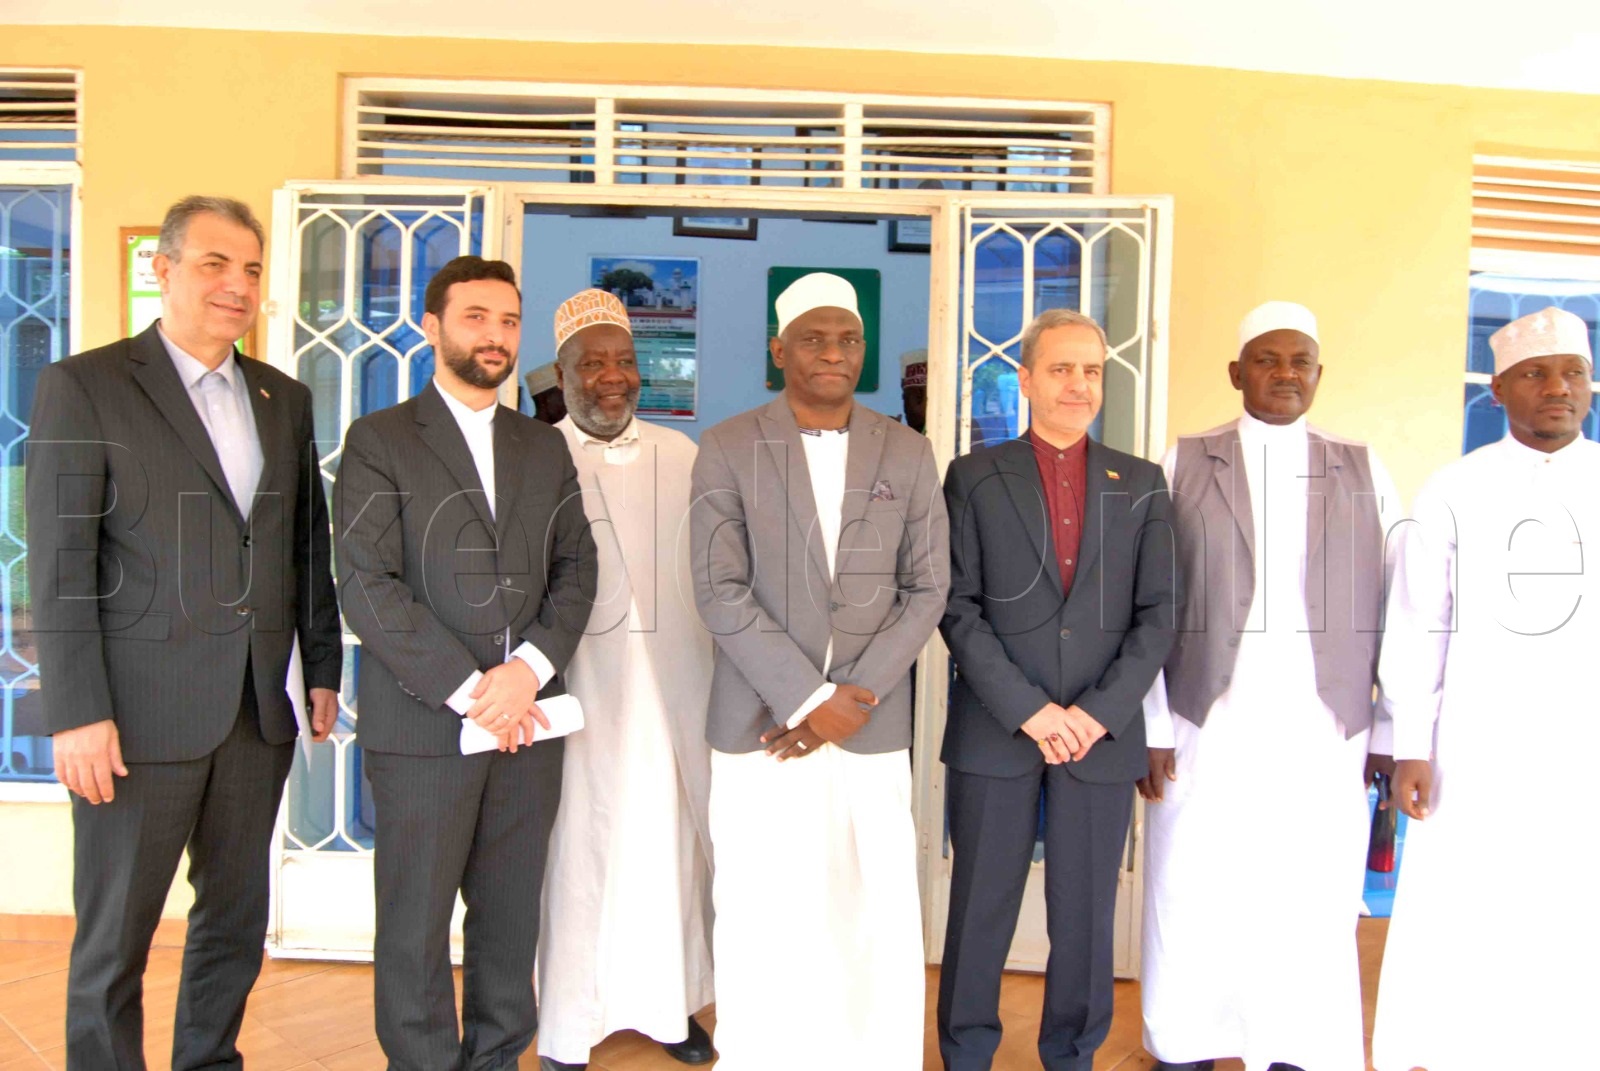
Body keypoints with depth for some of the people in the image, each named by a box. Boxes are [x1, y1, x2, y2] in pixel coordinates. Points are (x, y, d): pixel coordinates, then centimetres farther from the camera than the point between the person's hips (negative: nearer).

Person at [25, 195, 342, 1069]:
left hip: (261, 706, 5)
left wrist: (322, 668, 11)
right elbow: (60, 562, -9)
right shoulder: (83, 385, -4)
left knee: (237, 918, 17)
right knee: (114, 936, 9)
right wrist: (77, 712, -13)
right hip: (141, 709, -5)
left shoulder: (285, 399, 11)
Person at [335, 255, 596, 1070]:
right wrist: (469, 689, -13)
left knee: (511, 917, 12)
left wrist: (528, 669, -9)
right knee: (415, 925, 7)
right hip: (422, 724, -3)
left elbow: (575, 568, 8)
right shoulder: (379, 440, 0)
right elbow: (368, 586, -9)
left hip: (528, 720, 4)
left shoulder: (544, 446, 14)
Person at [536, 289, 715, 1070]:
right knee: (578, 847, 4)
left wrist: (724, 678, 7)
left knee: (674, 842, 11)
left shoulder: (682, 455, 8)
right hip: (582, 692, -3)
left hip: (675, 691, 4)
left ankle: (670, 1001, 31)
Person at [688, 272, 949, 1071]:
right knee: (760, 924, 5)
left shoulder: (907, 453, 6)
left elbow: (926, 589, 3)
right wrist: (811, 698, -13)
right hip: (759, 724, -1)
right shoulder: (727, 449, -1)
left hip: (872, 727, 2)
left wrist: (856, 698, -8)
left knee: (880, 921, 5)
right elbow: (719, 593, -7)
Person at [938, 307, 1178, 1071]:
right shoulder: (974, 476, 3)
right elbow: (957, 607, -4)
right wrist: (1029, 709, -13)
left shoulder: (1141, 485, 8)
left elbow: (1156, 615, 3)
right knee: (981, 909, 9)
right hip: (994, 730, -1)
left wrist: (1099, 713, -9)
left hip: (1104, 734, 2)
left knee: (1085, 915, 11)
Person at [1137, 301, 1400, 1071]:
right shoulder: (1183, 464, 2)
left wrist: (1390, 734, 3)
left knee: (1315, 912, 7)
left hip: (1325, 736, 2)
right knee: (1195, 906, 6)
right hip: (1206, 727, -1)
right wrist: (1150, 726, -5)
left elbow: (1395, 611, 7)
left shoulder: (1363, 471, 9)